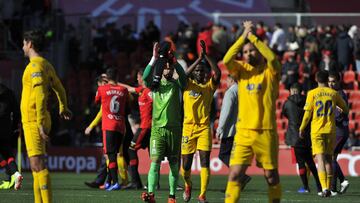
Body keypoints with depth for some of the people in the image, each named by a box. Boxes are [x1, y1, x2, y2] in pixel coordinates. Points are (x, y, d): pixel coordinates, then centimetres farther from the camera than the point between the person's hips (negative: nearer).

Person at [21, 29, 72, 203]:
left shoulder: (35, 66, -13)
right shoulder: (46, 65, 15)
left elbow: (40, 96, -22)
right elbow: (59, 89, 29)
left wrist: (41, 124, -26)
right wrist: (63, 108, 47)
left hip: (33, 121, -10)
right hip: (35, 121, 10)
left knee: (38, 164, -14)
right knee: (36, 166, 12)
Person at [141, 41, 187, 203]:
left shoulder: (177, 84, 8)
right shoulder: (155, 85, 10)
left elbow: (183, 74, -14)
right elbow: (145, 76, -11)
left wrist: (172, 59, -27)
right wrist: (155, 58, -21)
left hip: (174, 128, 1)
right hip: (157, 128, -1)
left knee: (174, 163, 4)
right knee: (155, 161, -13)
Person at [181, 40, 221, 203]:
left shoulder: (209, 85, 5)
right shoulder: (188, 84, 4)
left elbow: (218, 73, -12)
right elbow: (185, 74, -18)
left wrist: (206, 56, -17)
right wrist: (199, 58, -23)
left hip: (204, 127, 0)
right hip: (188, 127, 0)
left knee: (205, 160, -11)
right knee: (186, 164, 5)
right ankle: (188, 185, 36)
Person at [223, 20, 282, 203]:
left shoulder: (270, 71, 1)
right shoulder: (242, 70, 9)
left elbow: (272, 57, -21)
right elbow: (227, 60, -10)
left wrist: (252, 36, -13)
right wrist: (243, 36, -11)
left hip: (266, 131, -2)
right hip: (243, 131, 2)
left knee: (271, 175, 5)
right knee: (235, 174, -7)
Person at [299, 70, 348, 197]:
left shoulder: (312, 94, -3)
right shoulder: (334, 93, 4)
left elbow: (307, 114, -6)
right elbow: (345, 109, 16)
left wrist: (302, 129, 7)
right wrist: (341, 112, 40)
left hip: (317, 131, -2)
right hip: (331, 130, 2)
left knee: (320, 158, -8)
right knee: (328, 159, 14)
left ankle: (324, 188, -24)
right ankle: (328, 188, 15)